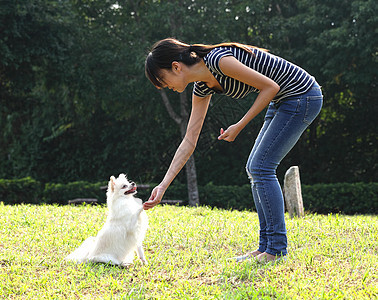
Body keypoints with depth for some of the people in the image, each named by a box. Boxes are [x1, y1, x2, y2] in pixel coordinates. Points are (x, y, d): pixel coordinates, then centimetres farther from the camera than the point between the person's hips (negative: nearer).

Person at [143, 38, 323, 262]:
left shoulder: (218, 60, -24)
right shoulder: (202, 88, 4)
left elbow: (270, 86, -19)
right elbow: (189, 141, 5)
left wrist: (239, 127, -14)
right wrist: (163, 186, 2)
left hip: (302, 96, -9)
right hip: (283, 101, 9)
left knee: (260, 167, -10)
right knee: (254, 169, 8)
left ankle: (277, 249, -4)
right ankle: (266, 247, 12)